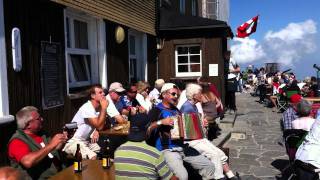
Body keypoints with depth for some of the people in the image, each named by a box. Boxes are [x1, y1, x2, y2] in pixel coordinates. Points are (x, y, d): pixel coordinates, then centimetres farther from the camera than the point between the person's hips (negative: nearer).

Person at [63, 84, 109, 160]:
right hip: (73, 142, -8)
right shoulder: (87, 108, -21)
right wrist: (104, 108, -21)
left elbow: (101, 125, 6)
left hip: (86, 141, 9)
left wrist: (96, 131, -16)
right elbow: (99, 126, -24)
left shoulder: (99, 107, 4)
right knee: (93, 157, -29)